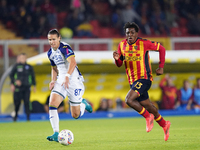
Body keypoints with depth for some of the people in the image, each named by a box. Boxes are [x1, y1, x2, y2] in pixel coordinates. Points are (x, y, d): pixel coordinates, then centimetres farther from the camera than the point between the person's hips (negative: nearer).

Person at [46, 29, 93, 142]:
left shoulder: (65, 48, -17)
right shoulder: (50, 53, 9)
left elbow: (73, 62, -32)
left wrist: (67, 76, -47)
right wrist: (53, 80, 6)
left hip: (74, 81, -6)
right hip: (61, 81, 6)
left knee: (76, 115, -1)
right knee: (52, 104, -19)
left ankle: (83, 104, 34)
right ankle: (56, 134, -18)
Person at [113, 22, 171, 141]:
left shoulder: (143, 43, -11)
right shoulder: (122, 45, 5)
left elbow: (161, 49, 0)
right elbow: (119, 64, 12)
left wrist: (161, 67, -3)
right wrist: (117, 58, -12)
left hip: (144, 79, -6)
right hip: (133, 81, 6)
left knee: (129, 100, -24)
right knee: (147, 106, 14)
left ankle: (148, 117, -4)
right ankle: (164, 124, 34)